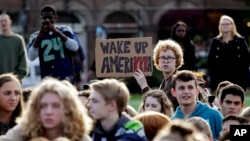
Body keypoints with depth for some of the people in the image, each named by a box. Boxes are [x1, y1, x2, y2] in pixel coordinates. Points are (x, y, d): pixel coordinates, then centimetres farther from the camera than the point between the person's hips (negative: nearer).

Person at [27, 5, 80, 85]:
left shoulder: (65, 30, 6)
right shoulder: (36, 36, 7)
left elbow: (75, 47, -10)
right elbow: (31, 57, -7)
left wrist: (57, 32, -16)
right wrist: (39, 36, -17)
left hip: (66, 78, 0)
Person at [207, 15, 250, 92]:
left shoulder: (240, 40, 5)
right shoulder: (215, 41, 9)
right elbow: (210, 61, 7)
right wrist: (213, 76, -3)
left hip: (237, 80, -1)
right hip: (220, 80, 1)